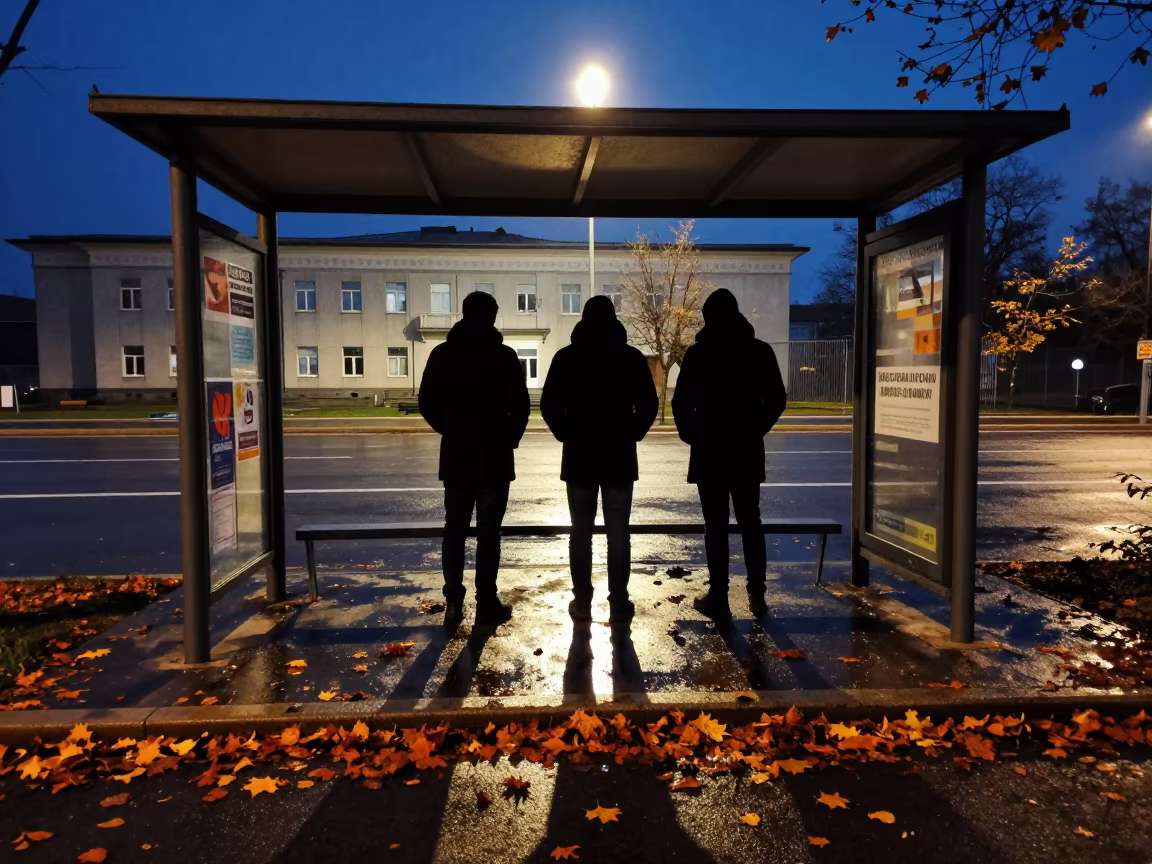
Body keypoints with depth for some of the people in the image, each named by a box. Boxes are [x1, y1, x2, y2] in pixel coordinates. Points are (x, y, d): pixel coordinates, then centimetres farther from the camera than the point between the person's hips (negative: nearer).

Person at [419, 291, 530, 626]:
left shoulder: (442, 354, 3)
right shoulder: (504, 356, -7)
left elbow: (427, 403, 3)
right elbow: (520, 407, -10)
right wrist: (510, 439, 6)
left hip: (455, 455, 3)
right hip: (494, 456, -3)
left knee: (454, 529, 12)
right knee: (488, 532, 2)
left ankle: (453, 601, 14)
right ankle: (487, 603, 7)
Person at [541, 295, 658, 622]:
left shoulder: (566, 357, -1)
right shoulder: (632, 357, -2)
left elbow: (548, 405, -3)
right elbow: (648, 405, -4)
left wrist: (566, 435, 10)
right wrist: (632, 435, 10)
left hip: (579, 456, 0)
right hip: (620, 456, 0)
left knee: (580, 532, 8)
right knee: (618, 534, 5)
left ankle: (582, 602, 12)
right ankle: (618, 603, 9)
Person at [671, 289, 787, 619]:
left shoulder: (698, 353, -6)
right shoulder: (761, 351, 3)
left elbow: (681, 402, -7)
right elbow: (777, 399, 4)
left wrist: (690, 434, 8)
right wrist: (755, 430, 14)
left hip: (709, 449, -2)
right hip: (747, 450, 3)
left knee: (715, 525, 2)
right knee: (750, 521, 12)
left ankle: (718, 597, 5)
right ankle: (756, 593, 13)